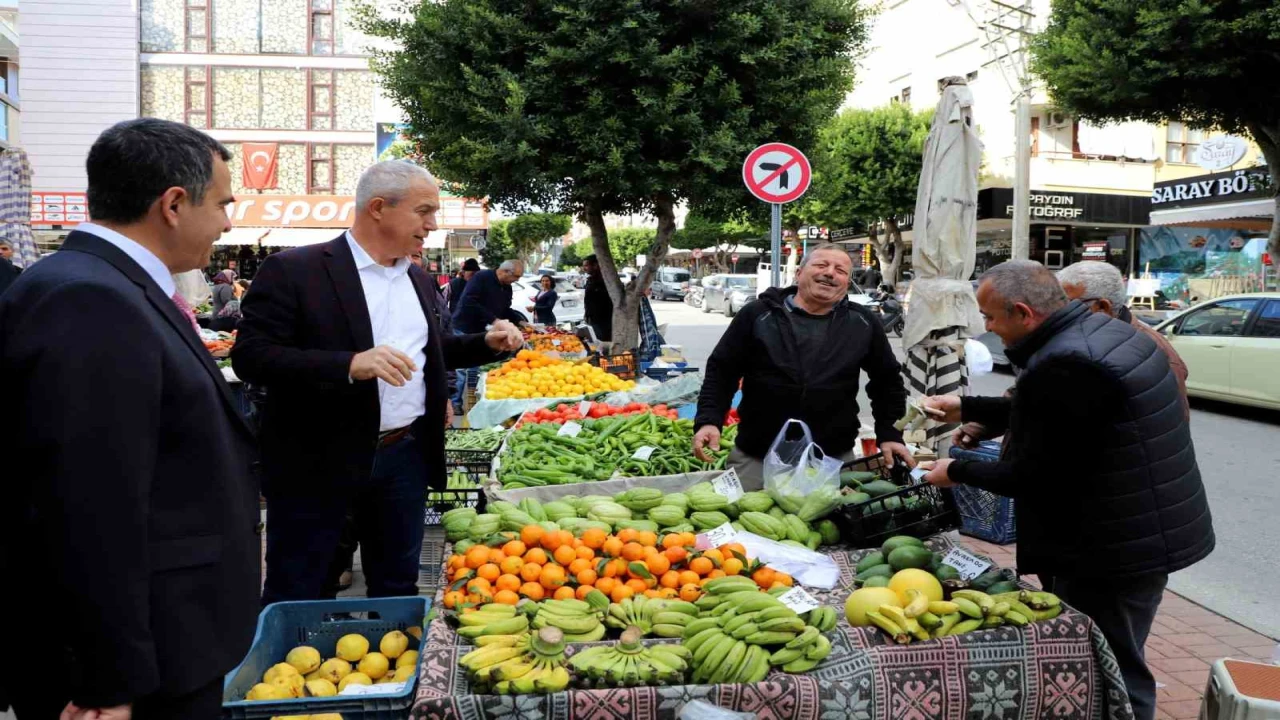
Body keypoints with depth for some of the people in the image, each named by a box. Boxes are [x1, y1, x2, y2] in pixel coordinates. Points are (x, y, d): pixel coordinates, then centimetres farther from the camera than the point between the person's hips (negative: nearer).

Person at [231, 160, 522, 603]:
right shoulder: (292, 271, -11)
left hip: (405, 458, 6)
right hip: (317, 462, -6)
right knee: (291, 601, 7)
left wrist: (486, 344, 6)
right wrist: (350, 365, -29)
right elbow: (250, 357, -18)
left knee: (398, 591, 17)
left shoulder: (419, 281, 11)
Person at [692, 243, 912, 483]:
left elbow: (887, 380, 15)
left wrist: (889, 435, 7)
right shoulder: (757, 315, -1)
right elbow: (721, 371, 1)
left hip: (834, 460, 1)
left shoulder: (862, 323, 4)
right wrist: (709, 420, -13)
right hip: (757, 458, -1)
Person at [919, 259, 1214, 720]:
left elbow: (1031, 476, -21)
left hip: (1115, 547, -10)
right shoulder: (1102, 332, 7)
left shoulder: (1063, 364, -26)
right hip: (1139, 531, 10)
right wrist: (966, 409, 21)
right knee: (1115, 672, 23)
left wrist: (957, 473, -6)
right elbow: (1042, 416, 19)